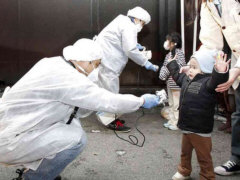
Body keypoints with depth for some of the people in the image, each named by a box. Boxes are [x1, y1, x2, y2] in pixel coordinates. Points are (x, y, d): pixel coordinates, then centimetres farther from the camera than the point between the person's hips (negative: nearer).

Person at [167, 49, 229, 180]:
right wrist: (172, 63, 41)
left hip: (200, 130, -8)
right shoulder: (186, 79, 7)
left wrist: (221, 72, -60)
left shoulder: (208, 82, -18)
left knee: (203, 157, 7)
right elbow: (177, 75, 27)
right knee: (185, 152, 26)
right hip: (186, 127, 8)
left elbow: (217, 81, -40)